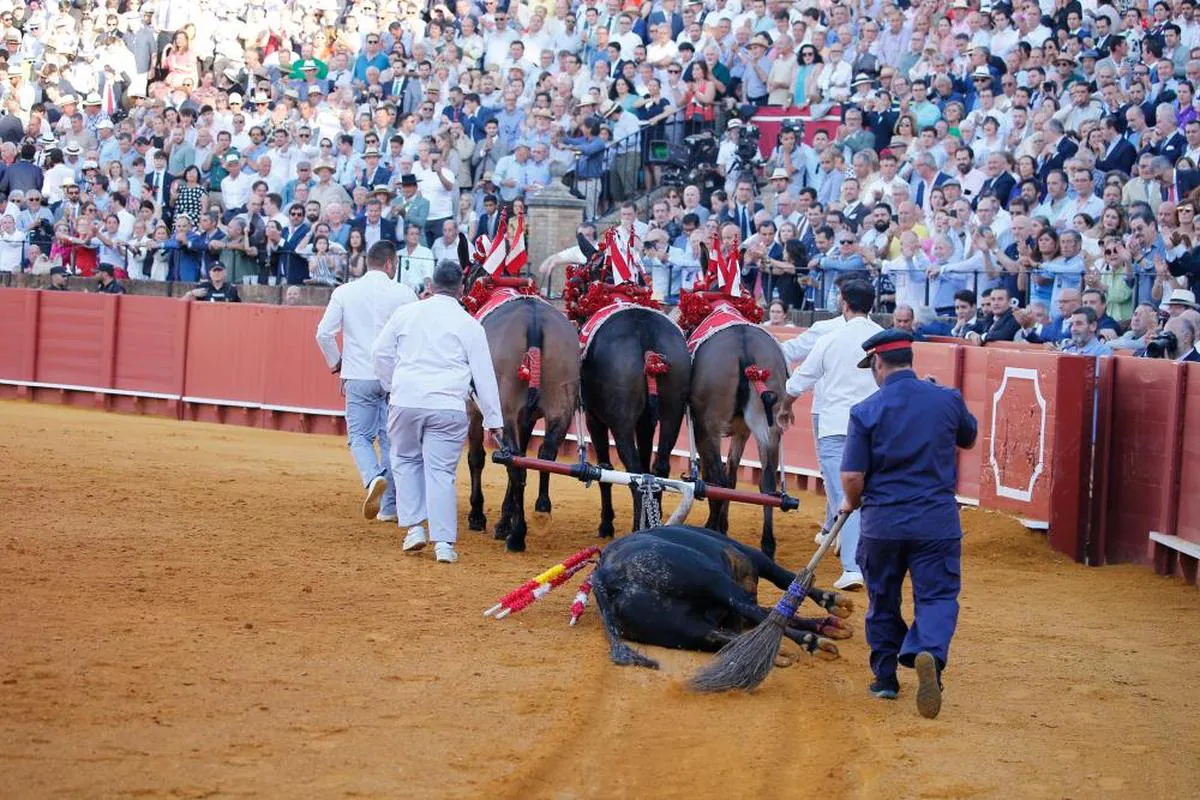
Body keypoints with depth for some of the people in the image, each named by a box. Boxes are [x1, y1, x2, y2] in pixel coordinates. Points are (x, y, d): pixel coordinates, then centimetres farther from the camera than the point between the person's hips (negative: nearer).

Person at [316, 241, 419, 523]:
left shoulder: (344, 293, 0)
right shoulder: (404, 294, -3)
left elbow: (324, 333, -3)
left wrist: (335, 363, 14)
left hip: (358, 377, 0)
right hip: (395, 378, 0)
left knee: (359, 436, 7)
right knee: (391, 439, 8)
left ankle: (374, 478, -22)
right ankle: (389, 507, 10)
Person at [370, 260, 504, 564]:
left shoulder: (405, 313, 8)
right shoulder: (469, 325, 4)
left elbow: (380, 354, 13)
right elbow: (484, 375, 5)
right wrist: (493, 420, 9)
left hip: (405, 402, 1)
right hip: (448, 407, -1)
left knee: (406, 461, 20)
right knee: (441, 470, 2)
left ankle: (414, 527, 13)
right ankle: (444, 541, -3)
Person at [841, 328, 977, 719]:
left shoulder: (866, 411, -7)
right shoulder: (947, 399, -1)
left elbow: (851, 476, -10)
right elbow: (969, 439, 20)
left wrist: (852, 503, 11)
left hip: (881, 523, 0)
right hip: (937, 521, 0)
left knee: (883, 600, 17)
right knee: (937, 595, 2)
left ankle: (886, 676, 24)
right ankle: (929, 653, -27)